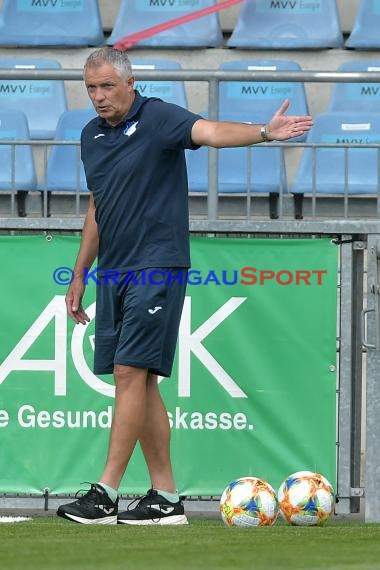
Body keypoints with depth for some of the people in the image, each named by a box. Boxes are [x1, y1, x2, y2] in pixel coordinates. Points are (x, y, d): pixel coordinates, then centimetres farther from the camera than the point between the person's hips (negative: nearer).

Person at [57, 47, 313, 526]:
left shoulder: (158, 118, -9)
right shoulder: (91, 136, 13)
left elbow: (212, 132, -27)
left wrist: (264, 132, -46)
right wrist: (79, 276, 24)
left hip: (157, 267, -8)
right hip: (112, 272, 8)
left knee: (131, 372, -12)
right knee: (138, 381, 7)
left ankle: (106, 493, -14)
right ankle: (165, 497, 10)